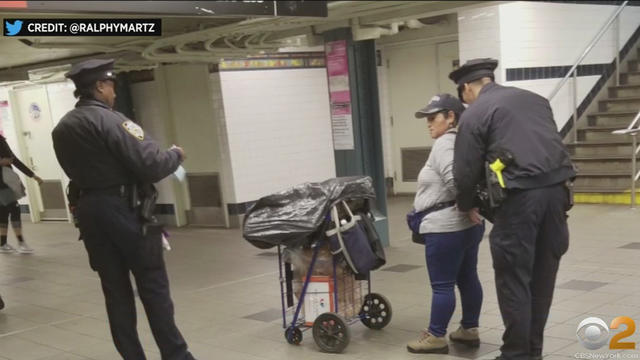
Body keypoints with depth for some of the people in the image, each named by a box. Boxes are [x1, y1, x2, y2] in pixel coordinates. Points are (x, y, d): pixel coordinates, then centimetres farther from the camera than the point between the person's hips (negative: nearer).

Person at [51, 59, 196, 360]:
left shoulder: (61, 129, 11)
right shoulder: (109, 120, -15)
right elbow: (150, 165, -21)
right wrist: (175, 154, -2)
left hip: (89, 212, 7)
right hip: (124, 211, -7)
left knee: (115, 291, 11)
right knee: (153, 287, 2)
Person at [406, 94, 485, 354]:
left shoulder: (444, 143, -14)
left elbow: (453, 179, -28)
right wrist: (472, 208, 12)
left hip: (446, 227, -10)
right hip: (468, 225, 10)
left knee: (442, 285, -2)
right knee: (468, 279, 15)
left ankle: (436, 337, 7)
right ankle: (469, 330, 24)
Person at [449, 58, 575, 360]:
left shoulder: (474, 114, 3)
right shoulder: (534, 99, 22)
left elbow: (466, 171, 1)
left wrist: (466, 206, 19)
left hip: (520, 195, -6)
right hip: (556, 188, 6)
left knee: (514, 278, 4)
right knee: (542, 275, 14)